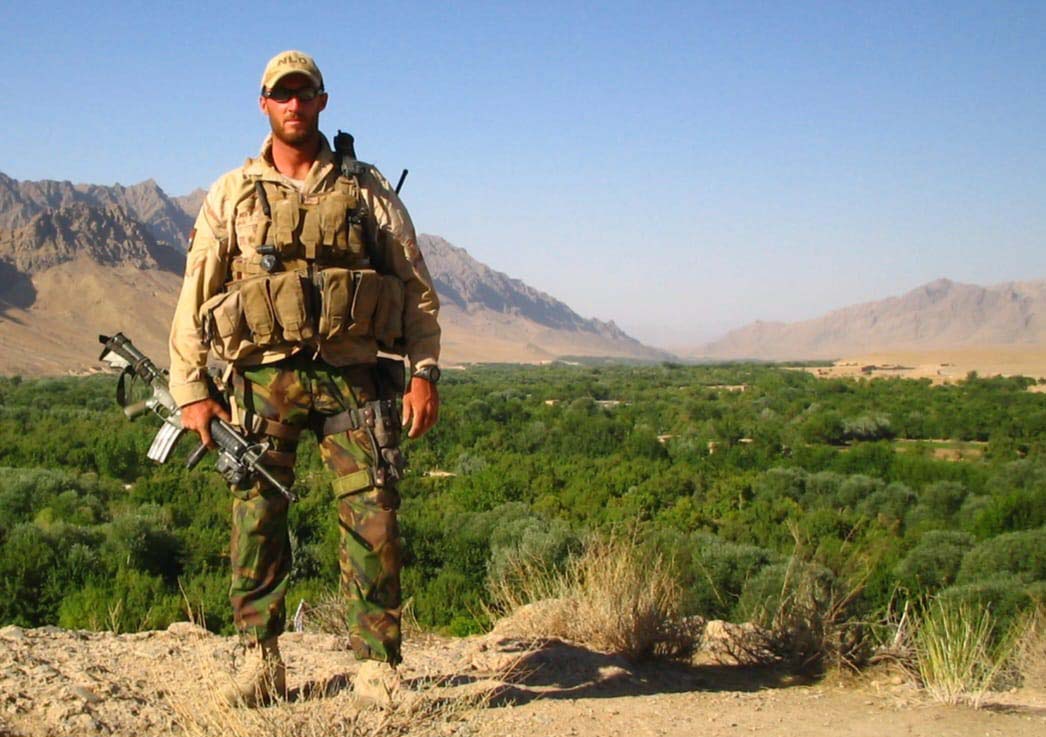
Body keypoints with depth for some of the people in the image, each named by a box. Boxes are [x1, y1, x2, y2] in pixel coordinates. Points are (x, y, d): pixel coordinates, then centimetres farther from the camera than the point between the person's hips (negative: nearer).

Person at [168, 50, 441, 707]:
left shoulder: (367, 190, 9)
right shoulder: (232, 195, 9)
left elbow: (418, 289, 8)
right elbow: (195, 297, 9)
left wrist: (425, 374, -2)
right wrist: (191, 390, 3)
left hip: (352, 377, 0)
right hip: (264, 380, 1)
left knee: (374, 521, -5)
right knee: (256, 522, 2)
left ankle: (379, 668, 5)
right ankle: (263, 661, 17)